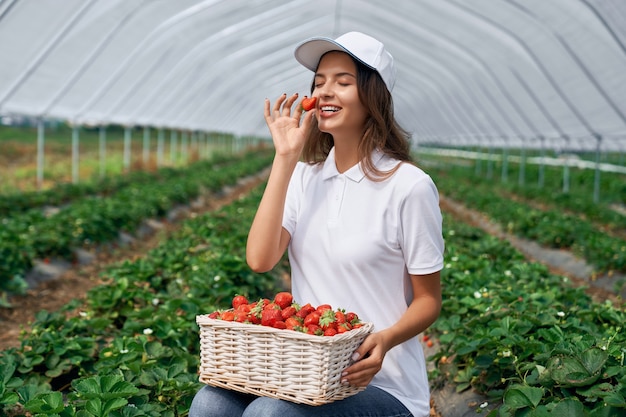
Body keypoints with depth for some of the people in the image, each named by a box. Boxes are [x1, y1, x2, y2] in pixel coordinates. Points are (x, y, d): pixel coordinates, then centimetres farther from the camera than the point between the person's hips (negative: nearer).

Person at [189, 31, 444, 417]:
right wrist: (285, 157, -11)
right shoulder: (305, 176, 6)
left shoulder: (408, 186, -10)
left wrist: (385, 339, -25)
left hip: (381, 384, -4)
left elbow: (428, 300, -4)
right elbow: (260, 259, -11)